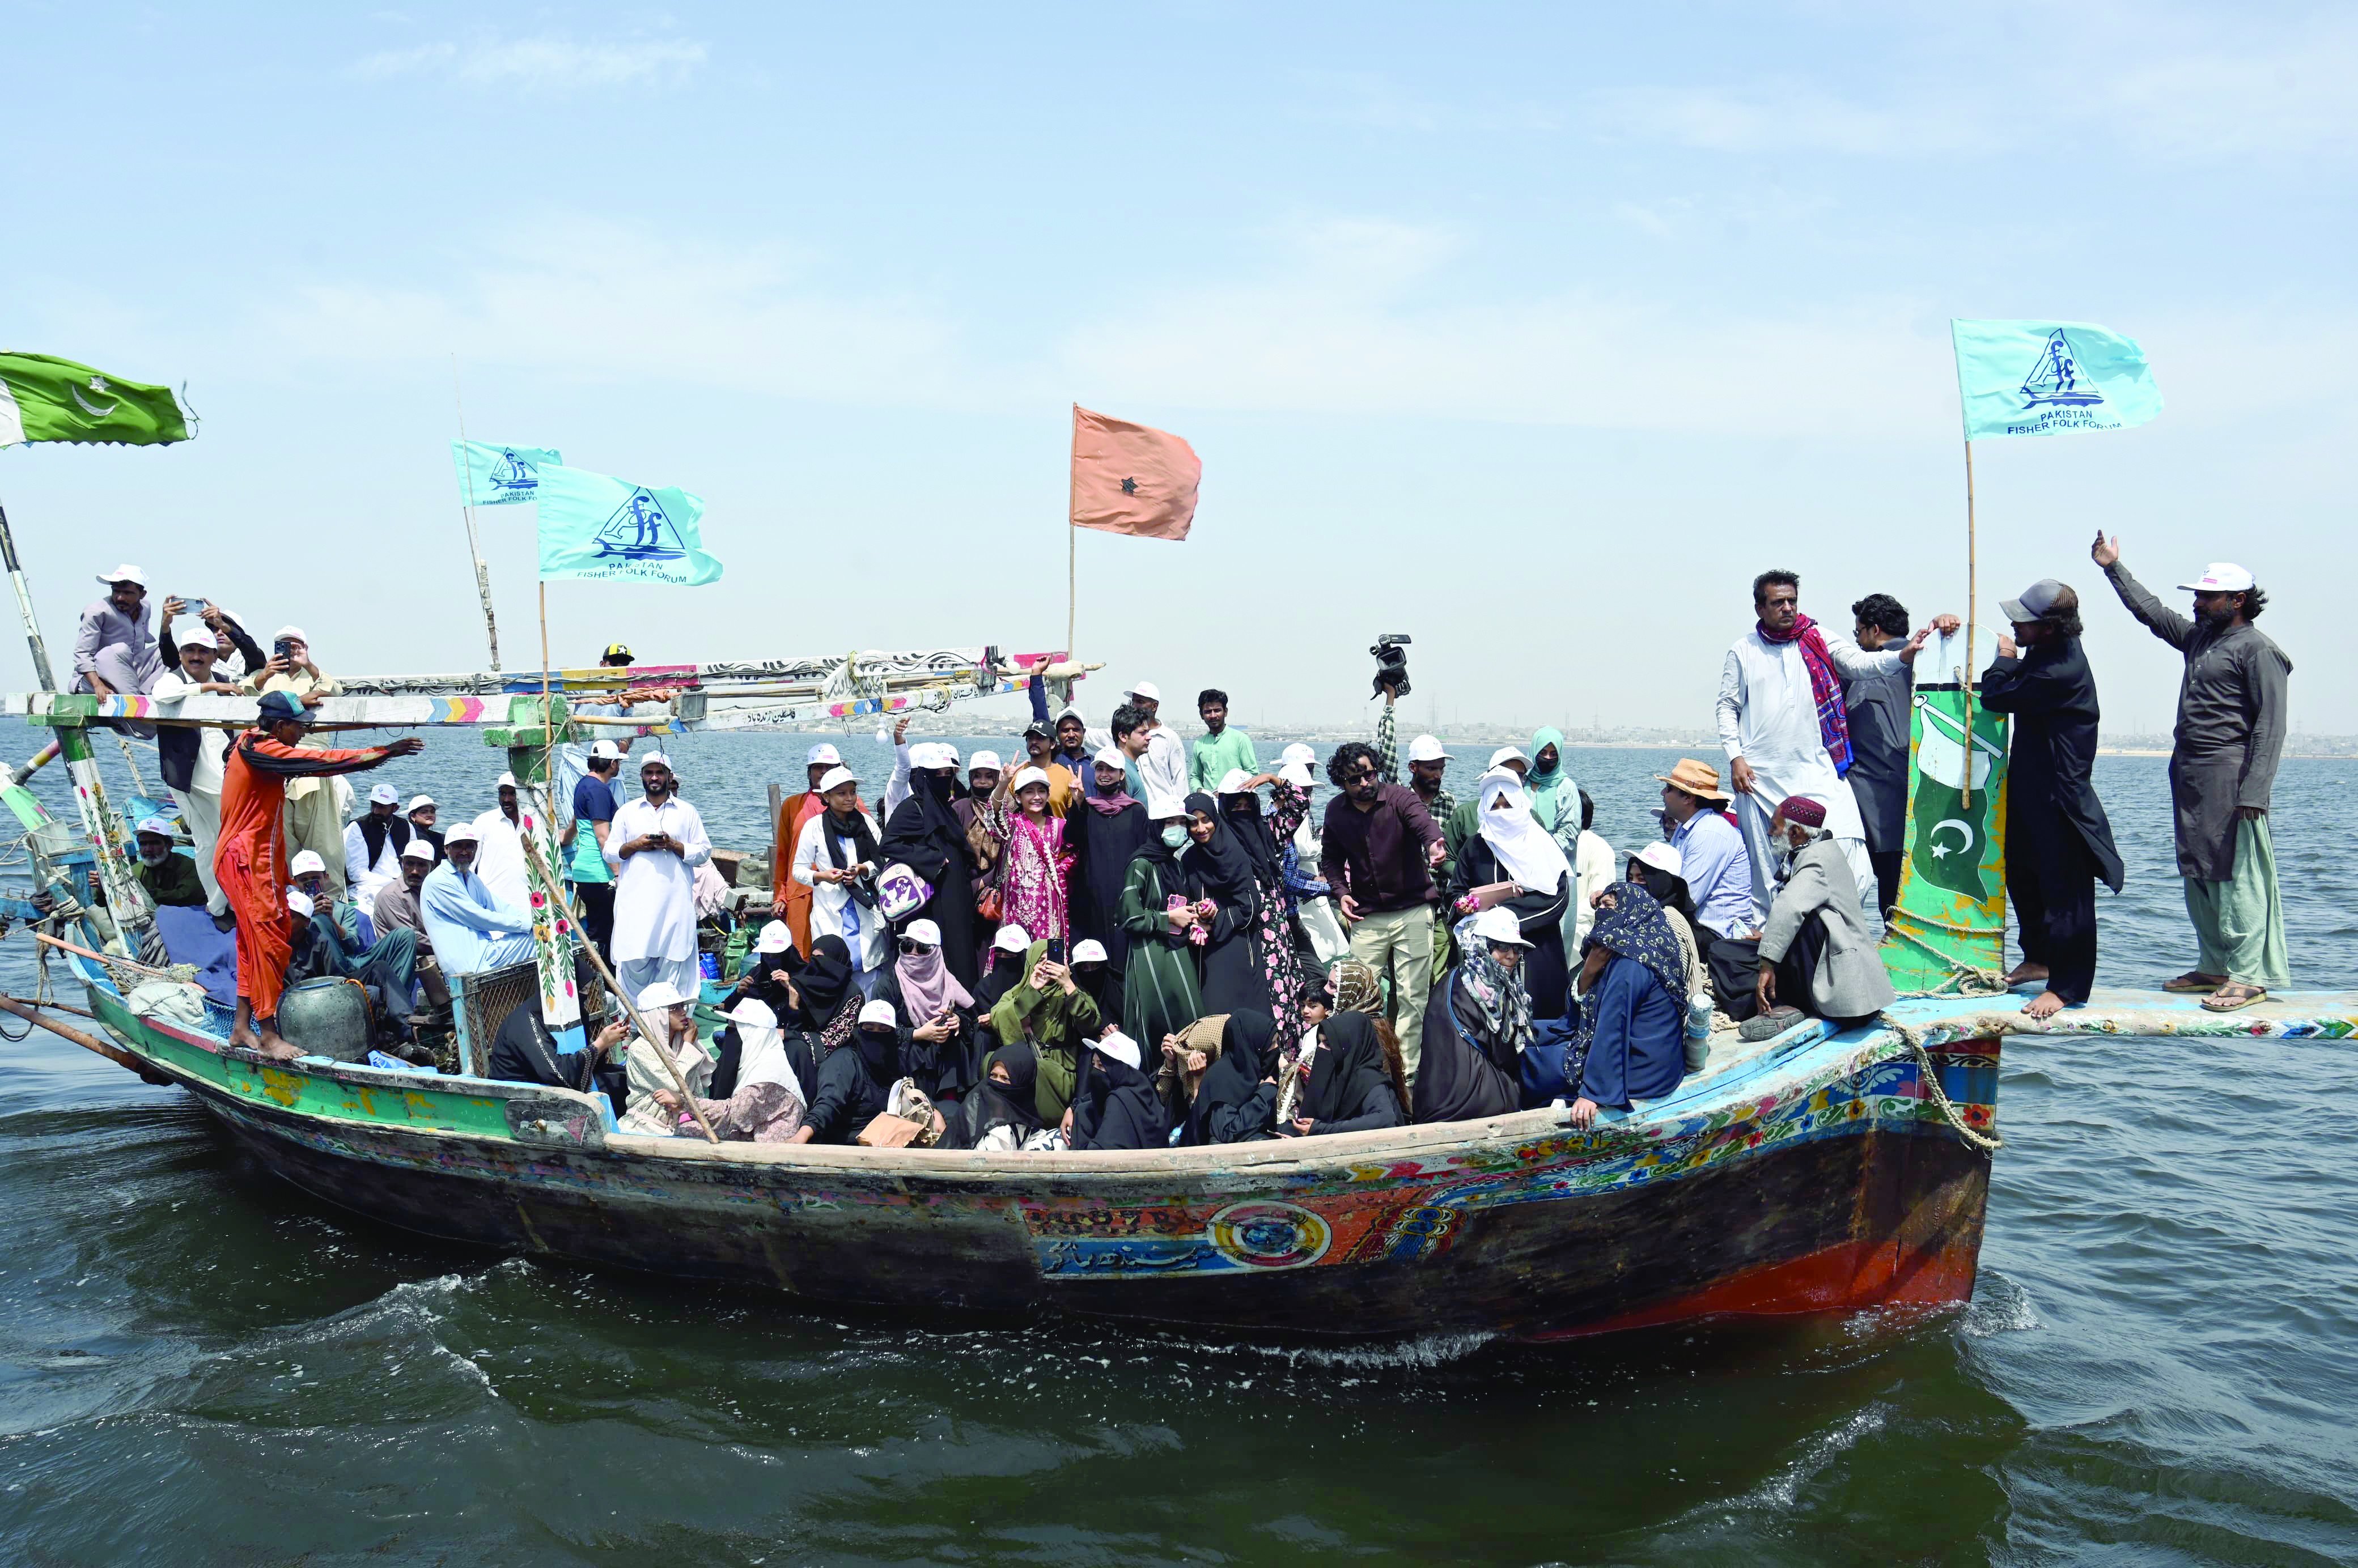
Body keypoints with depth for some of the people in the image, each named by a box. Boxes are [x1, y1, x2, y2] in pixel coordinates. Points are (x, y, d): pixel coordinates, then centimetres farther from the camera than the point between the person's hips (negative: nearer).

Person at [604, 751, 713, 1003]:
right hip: (636, 902, 1)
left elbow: (704, 852, 5)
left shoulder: (686, 812, 11)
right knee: (634, 961, -5)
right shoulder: (626, 812, 15)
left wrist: (674, 845, -10)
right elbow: (609, 852, 11)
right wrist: (634, 845, -7)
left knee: (672, 962, -4)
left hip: (675, 900, -1)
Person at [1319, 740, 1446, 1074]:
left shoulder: (1399, 798, -11)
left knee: (1413, 997, -2)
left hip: (1412, 911, -3)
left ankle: (1406, 1069, 4)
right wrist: (1341, 892, -3)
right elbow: (1330, 857, 16)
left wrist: (1434, 844, -56)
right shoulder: (1336, 812, 2)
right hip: (1367, 915, 3)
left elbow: (1422, 821, -32)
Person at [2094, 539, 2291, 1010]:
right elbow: (2150, 610, 32)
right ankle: (2215, 967, 17)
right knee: (2198, 874, 10)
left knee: (2237, 875, -9)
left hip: (2229, 775, -9)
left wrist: (2253, 792, -21)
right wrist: (2114, 568, 32)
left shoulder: (2257, 649, -8)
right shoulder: (2199, 638, 17)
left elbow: (2270, 725, -14)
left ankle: (2249, 976, -7)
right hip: (2189, 776, 9)